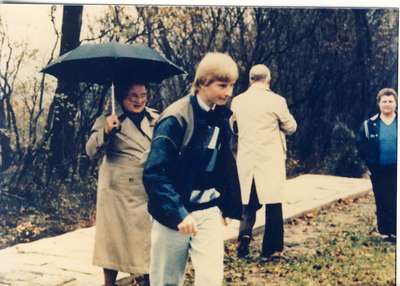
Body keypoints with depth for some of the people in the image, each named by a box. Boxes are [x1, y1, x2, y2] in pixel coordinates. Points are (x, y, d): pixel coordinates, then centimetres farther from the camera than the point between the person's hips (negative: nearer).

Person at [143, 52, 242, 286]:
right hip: (173, 214, -4)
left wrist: (226, 206, 15)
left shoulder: (221, 118, 4)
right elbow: (155, 173, -21)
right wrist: (178, 213, -26)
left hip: (209, 213, 5)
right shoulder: (176, 118, -16)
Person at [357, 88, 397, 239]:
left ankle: (395, 231, 9)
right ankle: (385, 231, 16)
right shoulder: (369, 125, 3)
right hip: (379, 171, 1)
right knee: (382, 202, 6)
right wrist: (370, 162, -4)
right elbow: (361, 145, 6)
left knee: (396, 202, 0)